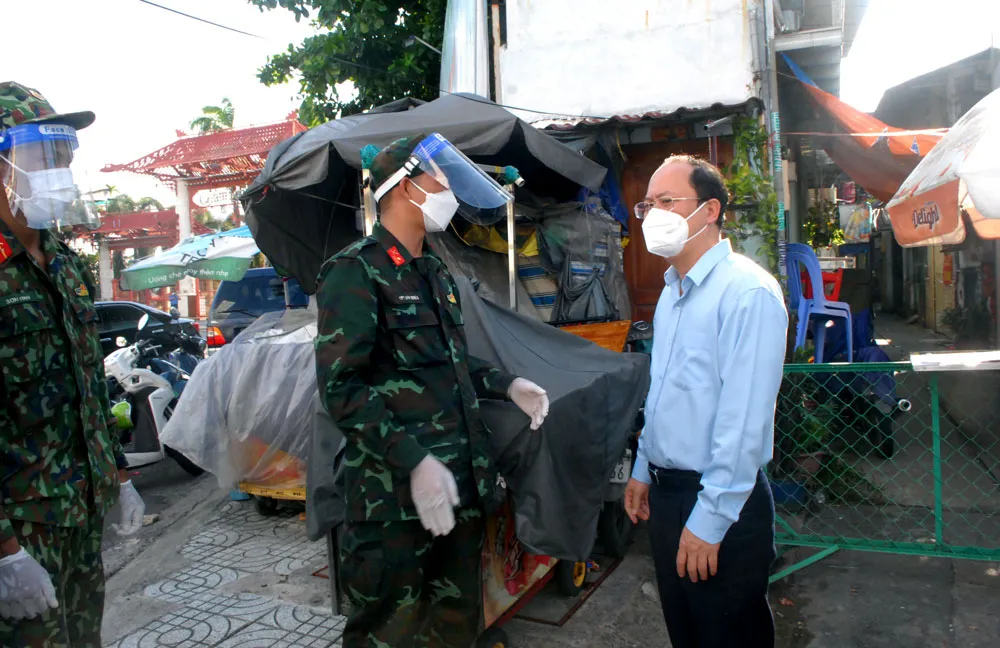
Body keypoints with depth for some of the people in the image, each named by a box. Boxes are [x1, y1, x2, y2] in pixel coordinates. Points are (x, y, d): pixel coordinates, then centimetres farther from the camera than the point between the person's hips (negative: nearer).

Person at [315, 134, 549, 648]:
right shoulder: (356, 272, -11)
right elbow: (341, 388, -19)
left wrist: (506, 386, 11)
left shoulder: (435, 272, 16)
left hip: (460, 483, 8)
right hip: (395, 493, -8)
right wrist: (412, 459, -25)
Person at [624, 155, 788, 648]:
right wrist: (644, 470, 18)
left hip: (721, 508, -8)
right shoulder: (671, 293, 11)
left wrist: (709, 520, -21)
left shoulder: (748, 291, -18)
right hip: (665, 493, 8)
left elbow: (744, 417, -23)